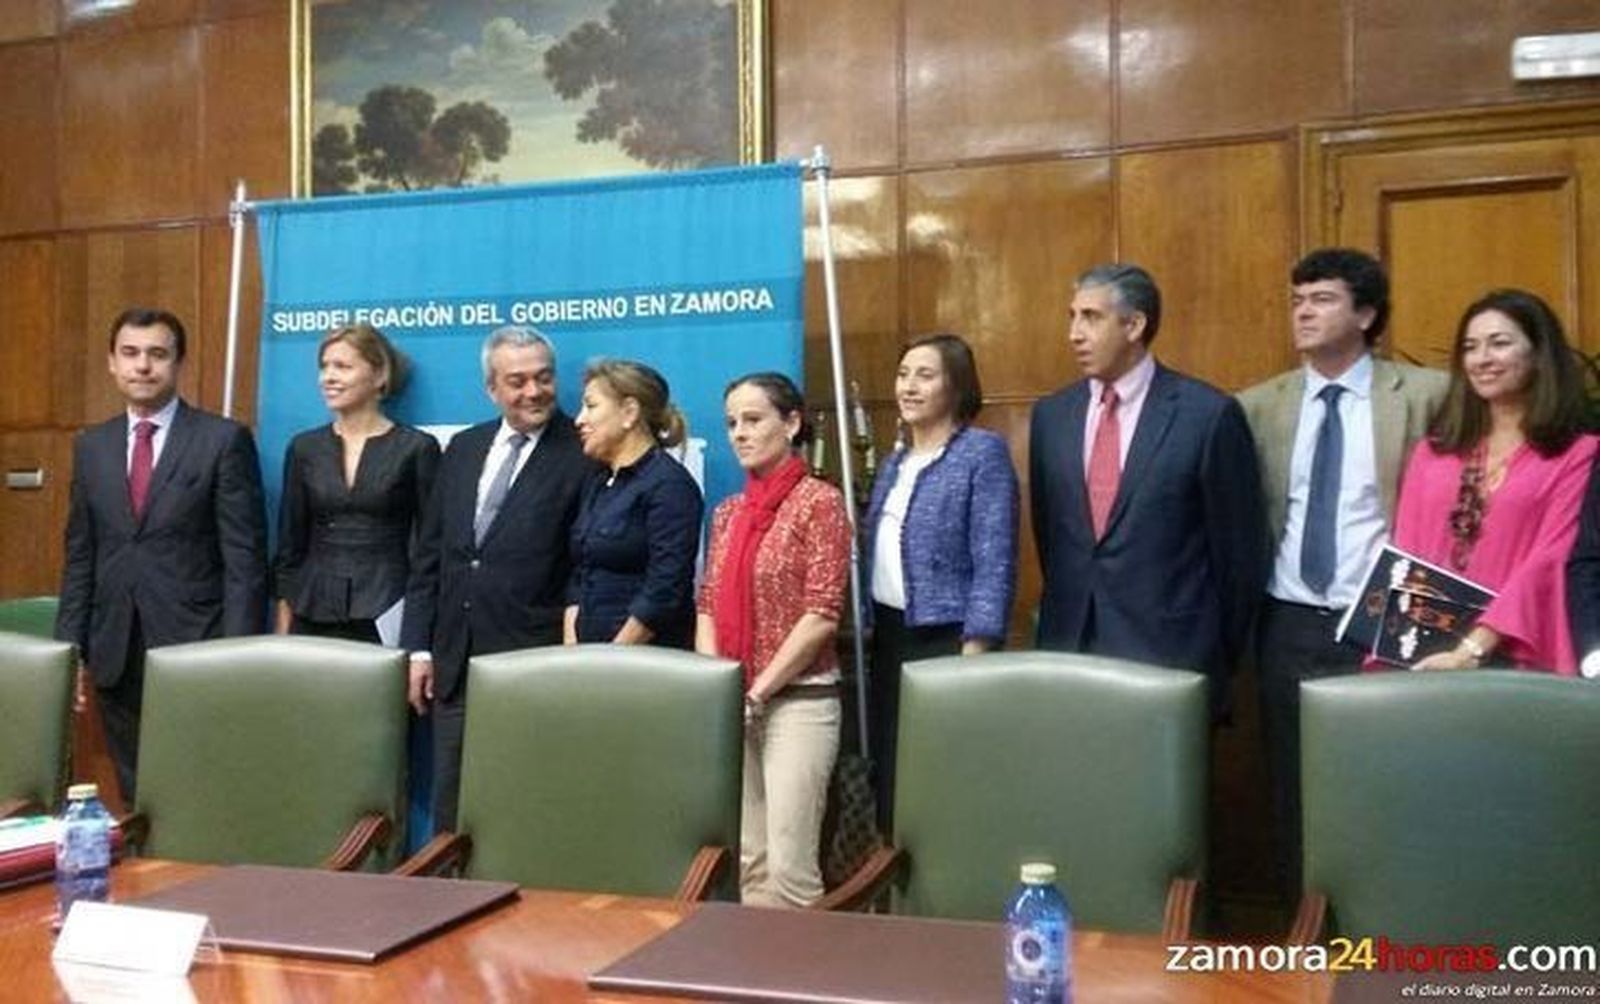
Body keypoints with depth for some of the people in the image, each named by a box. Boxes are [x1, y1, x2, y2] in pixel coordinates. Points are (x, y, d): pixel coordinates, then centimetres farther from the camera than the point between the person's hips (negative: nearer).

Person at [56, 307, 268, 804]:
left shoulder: (224, 440, -4)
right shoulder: (91, 446, 11)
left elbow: (244, 558, -7)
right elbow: (80, 557, 13)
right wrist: (70, 648, 7)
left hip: (196, 649, -4)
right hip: (115, 653, 4)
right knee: (136, 801, 11)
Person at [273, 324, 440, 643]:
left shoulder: (416, 448, -1)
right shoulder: (304, 447, 8)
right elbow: (289, 546, 11)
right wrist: (283, 629, 7)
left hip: (383, 620, -3)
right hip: (313, 617, 3)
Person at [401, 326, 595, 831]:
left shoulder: (582, 455, -7)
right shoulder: (463, 448, 11)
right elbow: (429, 555, 13)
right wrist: (418, 647, 8)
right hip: (454, 662, 6)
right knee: (450, 816, 14)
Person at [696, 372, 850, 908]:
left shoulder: (820, 501, -6)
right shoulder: (728, 512, 14)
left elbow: (822, 614, -12)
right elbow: (708, 607, 12)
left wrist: (757, 692, -13)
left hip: (798, 700, -6)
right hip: (733, 707, 6)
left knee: (789, 866, -7)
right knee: (748, 861, 9)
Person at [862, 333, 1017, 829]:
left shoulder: (983, 452, -9)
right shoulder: (897, 459, 14)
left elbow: (995, 562, -15)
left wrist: (974, 651, -19)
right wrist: (868, 624, 14)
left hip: (946, 636, -7)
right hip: (890, 634, 7)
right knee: (890, 769, 12)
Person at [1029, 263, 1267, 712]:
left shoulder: (1209, 413, -7)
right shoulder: (1050, 414, 7)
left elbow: (1241, 546, -2)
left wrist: (1218, 654, 4)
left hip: (1170, 654, -4)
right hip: (1068, 645, 4)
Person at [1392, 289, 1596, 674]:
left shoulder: (1577, 454, 1)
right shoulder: (1432, 451, 14)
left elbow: (1549, 562, -8)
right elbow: (1403, 556, 9)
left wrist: (1473, 650, -17)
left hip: (1512, 661, -3)